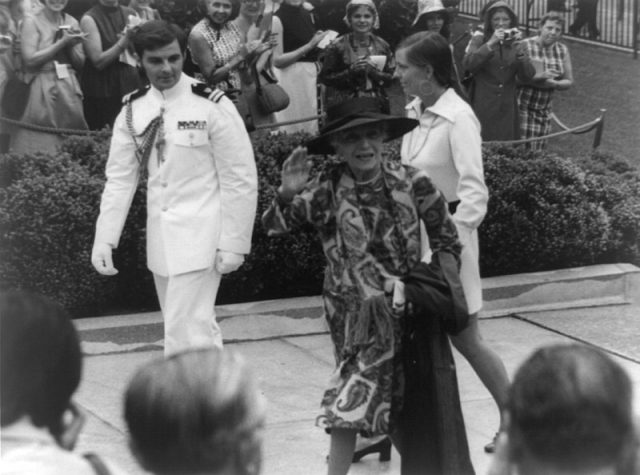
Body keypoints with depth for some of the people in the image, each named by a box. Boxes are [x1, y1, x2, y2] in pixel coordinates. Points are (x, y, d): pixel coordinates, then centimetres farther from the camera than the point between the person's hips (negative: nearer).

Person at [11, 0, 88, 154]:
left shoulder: (72, 22, 11)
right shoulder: (32, 22, -2)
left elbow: (80, 64, 12)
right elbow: (30, 60, -13)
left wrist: (71, 45, -7)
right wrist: (62, 42, -14)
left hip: (70, 90, 4)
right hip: (42, 92, -4)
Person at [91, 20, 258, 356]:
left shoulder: (212, 106, -11)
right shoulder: (133, 111, 5)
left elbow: (240, 179, -10)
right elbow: (120, 178, 5)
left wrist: (233, 243, -12)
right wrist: (104, 238, -4)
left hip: (200, 238, -5)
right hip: (159, 238, 6)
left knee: (184, 333, -11)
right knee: (199, 329, 15)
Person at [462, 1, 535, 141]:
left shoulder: (515, 44, 11)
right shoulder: (480, 39, 3)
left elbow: (528, 76, -1)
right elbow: (467, 64, -15)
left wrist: (518, 49, -13)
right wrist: (490, 44, -22)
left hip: (507, 110, 3)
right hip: (482, 108, -3)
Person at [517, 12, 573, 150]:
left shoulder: (562, 50, 6)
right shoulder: (524, 46, -10)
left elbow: (569, 82, 8)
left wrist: (554, 84, -13)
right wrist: (539, 77, -28)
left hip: (544, 110, 5)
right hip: (521, 106, -5)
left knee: (537, 152, 1)